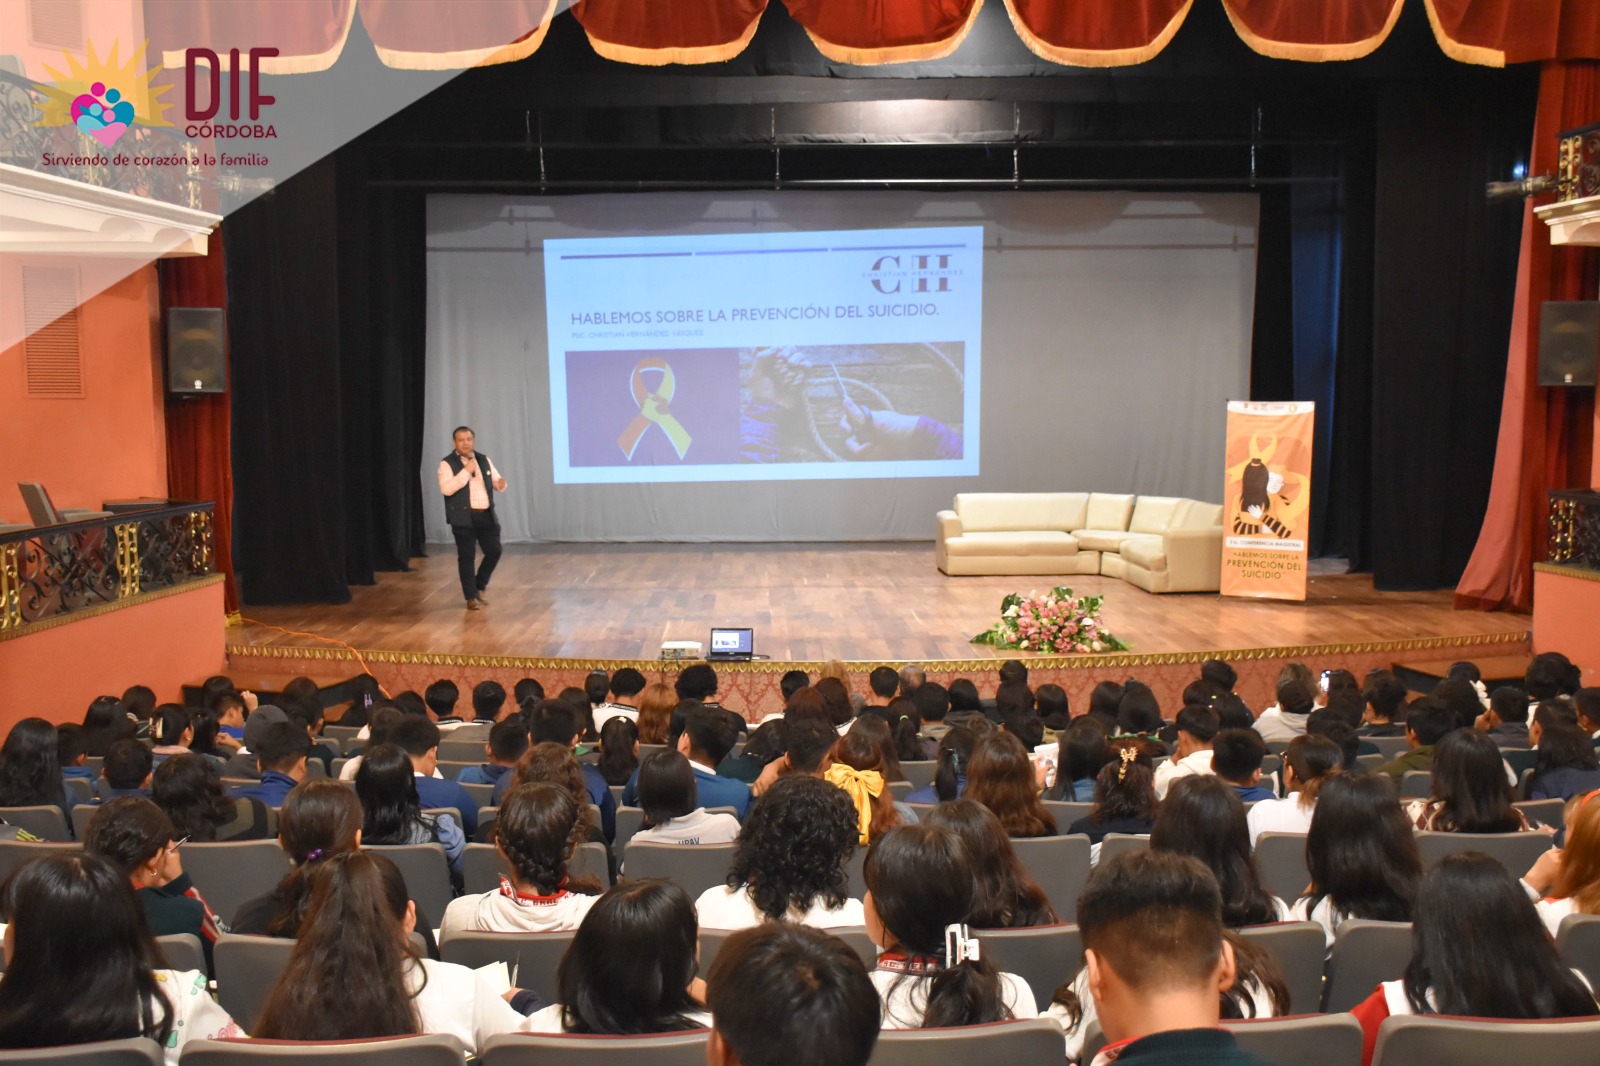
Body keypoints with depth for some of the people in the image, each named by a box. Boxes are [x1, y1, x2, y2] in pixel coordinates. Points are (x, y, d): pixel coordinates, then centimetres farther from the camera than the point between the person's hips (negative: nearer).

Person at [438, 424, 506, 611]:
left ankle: (479, 586, 26)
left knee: (494, 551, 3)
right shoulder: (447, 463, -6)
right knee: (466, 557, 0)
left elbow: (496, 481, 16)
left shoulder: (484, 460, 11)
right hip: (463, 517, -5)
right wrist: (466, 471, -19)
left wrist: (500, 484, -9)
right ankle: (471, 597, 10)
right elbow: (446, 489, -19)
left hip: (486, 515, 5)